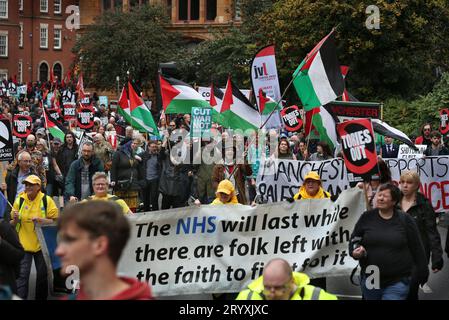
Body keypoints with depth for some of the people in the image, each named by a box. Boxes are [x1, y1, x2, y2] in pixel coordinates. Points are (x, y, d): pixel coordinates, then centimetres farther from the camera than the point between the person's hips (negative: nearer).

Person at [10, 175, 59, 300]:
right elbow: (12, 224, 7)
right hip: (23, 244, 0)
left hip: (41, 243, 0)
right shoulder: (19, 200, 0)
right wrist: (15, 219, -16)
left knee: (42, 274, 13)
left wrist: (41, 220, -22)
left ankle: (41, 298, 29)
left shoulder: (46, 200, -4)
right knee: (22, 274, -9)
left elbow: (56, 221, -6)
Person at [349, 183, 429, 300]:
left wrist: (422, 273, 4)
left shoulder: (405, 219, -1)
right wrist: (355, 252, -12)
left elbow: (417, 248, 3)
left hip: (397, 282, -3)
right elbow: (354, 240, 9)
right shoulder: (367, 217, 3)